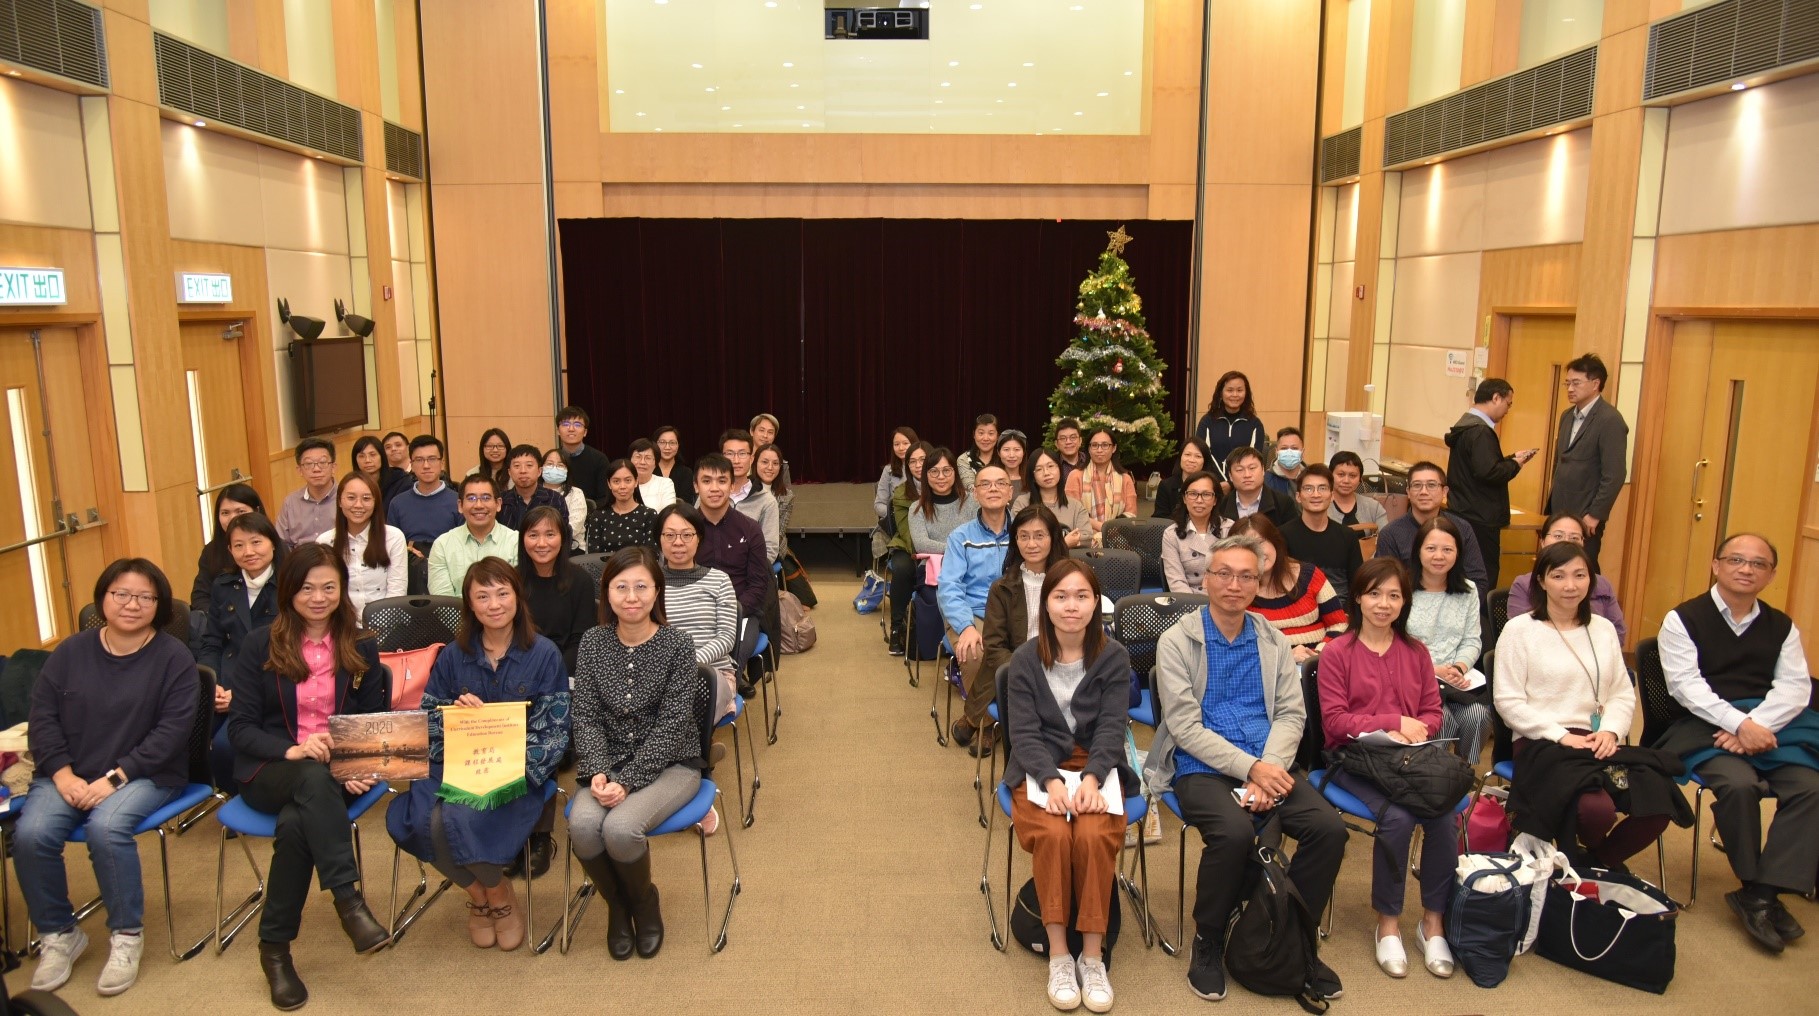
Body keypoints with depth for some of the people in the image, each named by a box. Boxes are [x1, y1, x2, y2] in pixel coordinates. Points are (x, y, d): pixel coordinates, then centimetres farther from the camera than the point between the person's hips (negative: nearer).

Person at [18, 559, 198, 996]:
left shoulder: (174, 657, -4)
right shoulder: (70, 652, 7)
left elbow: (173, 729, -10)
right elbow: (43, 719, 5)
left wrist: (114, 777, -18)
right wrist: (63, 774, -11)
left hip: (144, 774, -3)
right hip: (69, 774, 4)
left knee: (106, 827, -32)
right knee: (30, 834, -23)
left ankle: (127, 934, -10)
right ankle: (58, 934, 2)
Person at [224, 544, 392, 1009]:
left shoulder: (361, 648, 9)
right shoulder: (261, 645, 3)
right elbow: (240, 727, -1)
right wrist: (292, 750, -21)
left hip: (337, 776, 1)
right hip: (270, 772, -1)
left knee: (295, 823, -33)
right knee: (315, 779, -38)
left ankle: (275, 947, -19)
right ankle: (349, 902, -37)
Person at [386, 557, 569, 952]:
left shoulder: (543, 654, -1)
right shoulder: (453, 655, 9)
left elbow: (554, 730, -3)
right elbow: (429, 717, 11)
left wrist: (515, 766, -18)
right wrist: (456, 710, -11)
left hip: (518, 771, -3)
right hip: (457, 766, 4)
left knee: (462, 819, -29)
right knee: (412, 818, -25)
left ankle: (498, 895, 4)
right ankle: (478, 891, 3)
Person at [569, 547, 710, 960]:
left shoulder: (677, 643, -10)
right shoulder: (593, 642, 1)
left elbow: (671, 724, -14)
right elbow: (586, 716, -1)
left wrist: (627, 780, -21)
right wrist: (597, 773, -17)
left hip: (670, 763, -3)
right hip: (610, 762, 3)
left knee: (620, 827, -28)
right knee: (582, 824, -26)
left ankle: (644, 903, 5)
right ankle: (617, 906, 5)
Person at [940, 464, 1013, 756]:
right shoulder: (961, 537, 7)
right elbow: (948, 588, -5)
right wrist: (966, 627, -24)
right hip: (972, 615, -1)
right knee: (977, 655, -33)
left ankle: (975, 719, -5)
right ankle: (984, 722, 0)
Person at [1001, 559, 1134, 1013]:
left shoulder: (1114, 657, 0)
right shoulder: (1025, 659, -1)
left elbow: (1111, 728, -6)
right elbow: (1025, 733, -6)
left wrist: (1091, 779, -24)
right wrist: (1052, 781, -23)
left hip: (1098, 766, 0)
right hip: (1039, 769, 0)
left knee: (1094, 835, -29)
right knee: (1052, 834, -30)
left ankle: (1092, 956, -15)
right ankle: (1059, 955, -17)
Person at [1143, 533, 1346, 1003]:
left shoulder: (1274, 642, 13)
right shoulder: (1176, 641, -1)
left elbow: (1291, 714, 5)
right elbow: (1185, 726, -9)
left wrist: (1269, 768, -14)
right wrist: (1249, 767, -18)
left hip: (1267, 764, 4)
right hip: (1202, 767, -4)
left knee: (1329, 828, -20)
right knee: (1235, 833, -32)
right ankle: (1208, 943, -6)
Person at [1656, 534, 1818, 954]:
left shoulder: (1781, 627, 15)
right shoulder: (1683, 619, 2)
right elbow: (1685, 685, -8)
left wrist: (1755, 726, -17)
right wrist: (1739, 723, -21)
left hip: (1770, 726, 4)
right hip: (1703, 728, -4)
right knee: (1739, 783, -30)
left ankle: (1762, 894, -18)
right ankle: (1755, 887, -11)